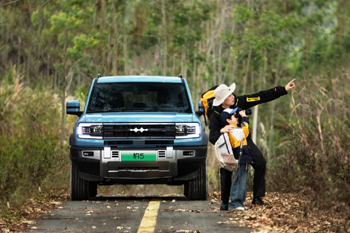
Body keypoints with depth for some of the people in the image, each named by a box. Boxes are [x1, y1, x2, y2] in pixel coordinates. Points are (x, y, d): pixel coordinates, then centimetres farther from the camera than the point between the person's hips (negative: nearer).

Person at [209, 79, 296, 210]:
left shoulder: (239, 102, -14)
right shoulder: (215, 115, -22)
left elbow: (262, 97, -11)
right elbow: (212, 138, -27)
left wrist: (284, 89, -11)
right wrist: (221, 131, -49)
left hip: (244, 140, 3)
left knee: (260, 162, -14)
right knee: (226, 172, -13)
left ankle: (257, 197, -6)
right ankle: (224, 202, 8)